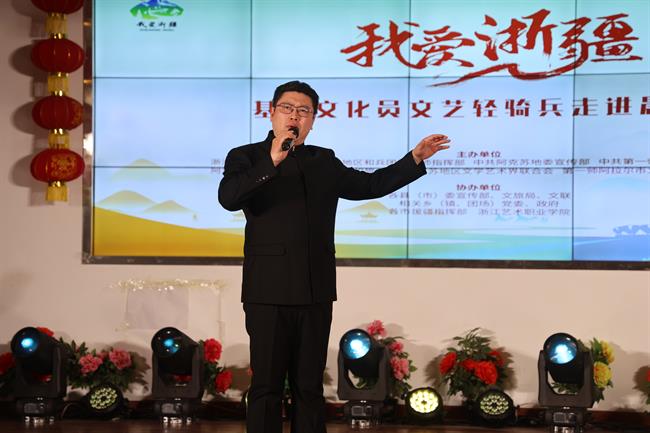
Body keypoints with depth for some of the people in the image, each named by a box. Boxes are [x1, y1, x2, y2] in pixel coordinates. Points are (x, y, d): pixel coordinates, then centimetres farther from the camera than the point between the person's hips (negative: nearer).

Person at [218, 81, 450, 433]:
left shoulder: (324, 161, 17)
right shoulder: (247, 157, 3)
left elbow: (370, 184, 26)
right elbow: (228, 198, -15)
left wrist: (415, 158, 21)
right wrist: (271, 162, -23)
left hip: (316, 294, 4)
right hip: (269, 294, -4)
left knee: (309, 387, 9)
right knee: (266, 387, -2)